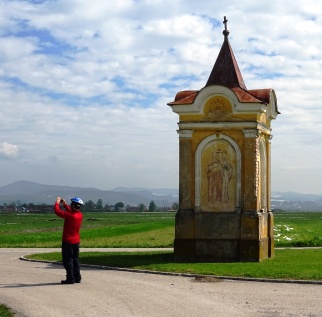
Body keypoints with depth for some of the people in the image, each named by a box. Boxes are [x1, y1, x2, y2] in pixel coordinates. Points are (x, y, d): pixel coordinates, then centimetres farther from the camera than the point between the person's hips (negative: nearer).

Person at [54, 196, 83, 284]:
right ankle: (77, 277, 16)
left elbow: (58, 211, -16)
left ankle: (70, 279, -3)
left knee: (68, 260, -1)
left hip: (68, 241, -7)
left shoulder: (70, 215, -22)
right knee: (75, 259, 14)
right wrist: (64, 204, 21)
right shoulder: (80, 215, 1)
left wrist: (57, 203, 0)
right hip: (76, 241, 7)